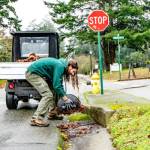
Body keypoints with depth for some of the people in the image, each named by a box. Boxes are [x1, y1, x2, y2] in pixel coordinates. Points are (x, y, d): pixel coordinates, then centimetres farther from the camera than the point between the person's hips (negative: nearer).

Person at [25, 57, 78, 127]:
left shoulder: (62, 66, 11)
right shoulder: (60, 66, -19)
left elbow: (59, 85, 19)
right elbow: (56, 85, -23)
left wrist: (65, 97, 15)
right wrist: (66, 99, -16)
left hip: (34, 73, 11)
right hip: (32, 73, -11)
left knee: (49, 93, 17)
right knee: (47, 95, -15)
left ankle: (52, 113, 27)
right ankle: (36, 119, -17)